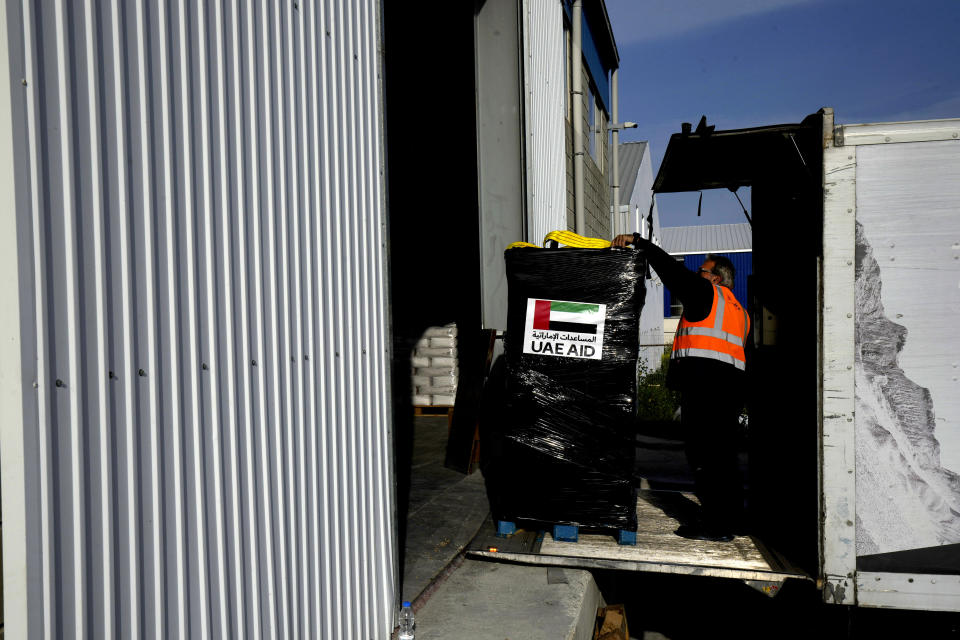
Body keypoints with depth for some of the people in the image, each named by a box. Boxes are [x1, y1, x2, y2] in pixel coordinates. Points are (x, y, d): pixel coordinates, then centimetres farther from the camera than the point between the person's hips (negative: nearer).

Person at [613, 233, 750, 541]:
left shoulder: (706, 293, 3)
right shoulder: (739, 311, 26)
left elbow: (674, 270, -6)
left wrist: (638, 241, -2)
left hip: (703, 383, -9)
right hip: (732, 382, 9)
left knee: (703, 455, -7)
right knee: (723, 455, 13)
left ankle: (715, 523, -5)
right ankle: (732, 519, 20)